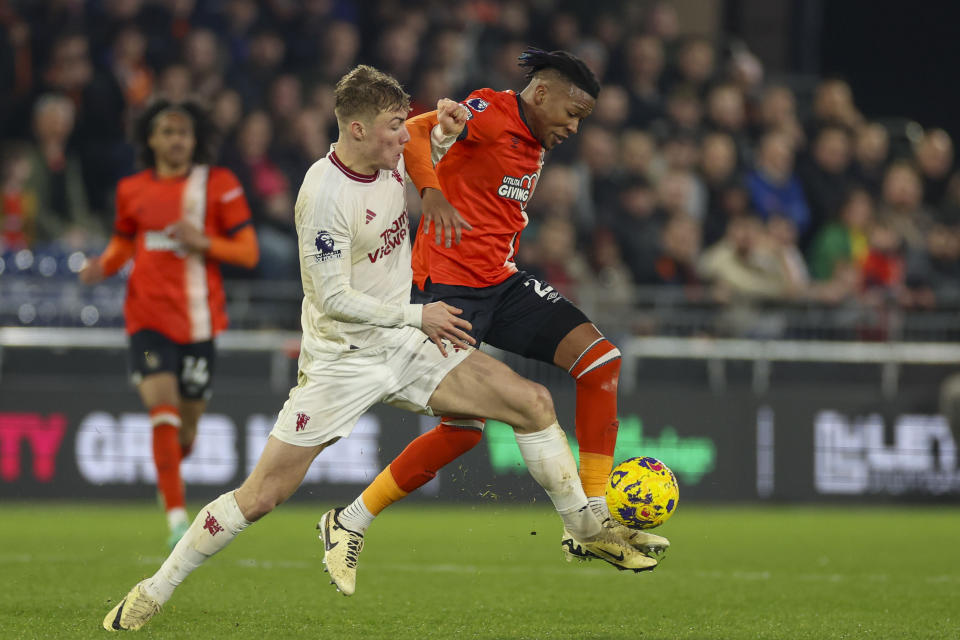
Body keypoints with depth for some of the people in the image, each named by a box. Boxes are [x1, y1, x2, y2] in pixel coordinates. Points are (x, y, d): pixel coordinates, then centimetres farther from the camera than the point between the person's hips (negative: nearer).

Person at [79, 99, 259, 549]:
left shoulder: (218, 185, 0)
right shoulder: (132, 190, 7)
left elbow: (248, 252, 0)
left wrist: (204, 242, -17)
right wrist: (104, 265, 2)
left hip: (199, 321, 0)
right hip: (149, 318, 0)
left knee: (186, 426, 7)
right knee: (162, 406, -19)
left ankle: (170, 462, 45)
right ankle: (177, 518, -18)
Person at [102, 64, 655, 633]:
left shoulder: (391, 160, -1)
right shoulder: (325, 195, -24)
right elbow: (333, 299, -22)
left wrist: (444, 130, 4)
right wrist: (417, 316, -15)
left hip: (403, 346, 7)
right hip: (341, 360, -7)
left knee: (534, 403, -2)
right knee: (260, 497, -9)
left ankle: (588, 532, 15)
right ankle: (152, 594, 5)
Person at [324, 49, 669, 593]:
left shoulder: (534, 144, 16)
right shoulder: (491, 114, -11)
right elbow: (412, 132, -26)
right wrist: (433, 194, -40)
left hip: (500, 282, 9)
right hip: (449, 285, -9)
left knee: (600, 356, -5)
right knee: (465, 429, -13)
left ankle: (594, 519, -3)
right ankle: (350, 525, 4)